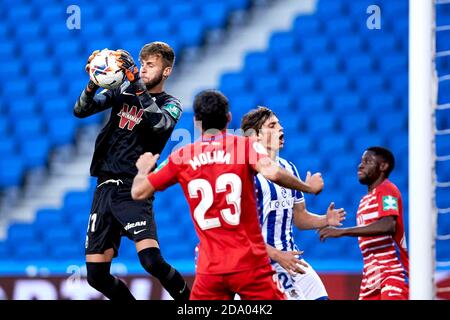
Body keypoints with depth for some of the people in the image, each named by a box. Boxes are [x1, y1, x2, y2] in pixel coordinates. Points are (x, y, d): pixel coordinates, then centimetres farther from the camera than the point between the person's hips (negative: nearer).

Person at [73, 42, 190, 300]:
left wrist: (137, 83, -28)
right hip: (105, 189, 5)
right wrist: (93, 84, -17)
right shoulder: (123, 92, 12)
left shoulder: (171, 105, 1)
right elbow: (81, 110, 2)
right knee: (97, 275, 2)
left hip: (133, 191, -5)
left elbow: (159, 123, -22)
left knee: (152, 260, -26)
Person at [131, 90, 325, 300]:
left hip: (209, 270, 2)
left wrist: (143, 169, 32)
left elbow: (138, 192, 10)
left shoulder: (181, 157, 6)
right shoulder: (245, 146, -1)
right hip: (249, 264, -2)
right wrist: (309, 187, -4)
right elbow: (272, 173, -19)